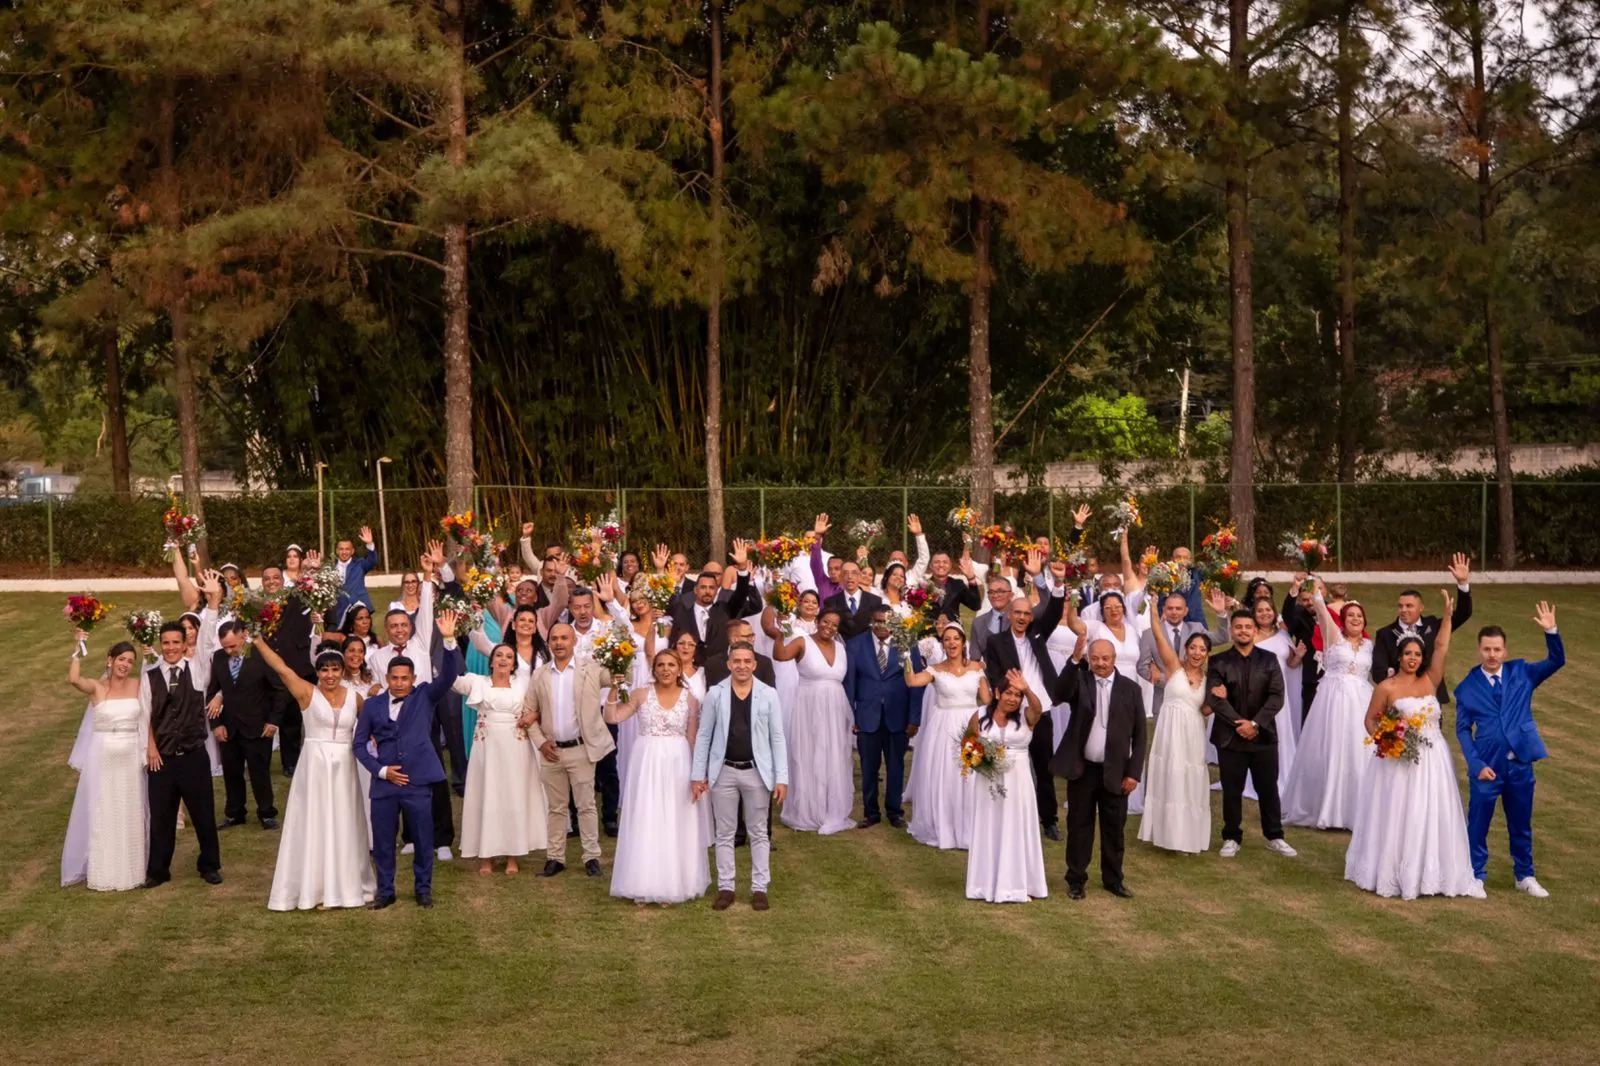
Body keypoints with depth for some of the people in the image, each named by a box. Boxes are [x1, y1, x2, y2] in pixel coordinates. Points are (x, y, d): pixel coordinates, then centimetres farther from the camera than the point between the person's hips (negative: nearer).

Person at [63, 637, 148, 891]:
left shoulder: (137, 685, 2)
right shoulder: (96, 687, -6)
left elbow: (147, 720, 1)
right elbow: (73, 679, -27)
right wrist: (78, 647, -22)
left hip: (131, 757, 3)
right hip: (102, 757, -3)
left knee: (130, 814, 11)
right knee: (102, 814, 6)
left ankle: (130, 869, 23)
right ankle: (104, 873, 15)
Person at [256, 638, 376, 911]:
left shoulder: (354, 698, 5)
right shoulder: (307, 693, -5)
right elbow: (281, 667, -12)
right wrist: (257, 639, -17)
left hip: (344, 767, 3)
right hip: (314, 765, -3)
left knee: (343, 826, 10)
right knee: (314, 824, 1)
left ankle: (346, 885, 21)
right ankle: (314, 888, 6)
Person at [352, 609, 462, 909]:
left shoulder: (425, 697, 3)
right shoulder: (372, 706, 6)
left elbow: (448, 676, -11)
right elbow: (359, 743, 7)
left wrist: (449, 640, -25)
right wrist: (381, 770, -5)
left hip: (418, 782, -1)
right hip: (384, 783, 1)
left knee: (423, 839, 6)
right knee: (382, 841, 7)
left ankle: (423, 889, 21)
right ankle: (385, 891, 21)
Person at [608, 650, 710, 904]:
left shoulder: (690, 700, 2)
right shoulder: (641, 694, 1)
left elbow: (693, 740, 3)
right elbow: (612, 717, -4)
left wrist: (697, 774, 1)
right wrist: (614, 688, -12)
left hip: (677, 764, 0)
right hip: (647, 764, 0)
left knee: (675, 823, 6)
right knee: (645, 823, 3)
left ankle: (674, 883, 16)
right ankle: (644, 885, 10)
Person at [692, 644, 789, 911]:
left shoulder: (768, 695, -2)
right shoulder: (715, 695, -1)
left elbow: (777, 737, -1)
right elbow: (703, 736, 3)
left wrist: (782, 778, -6)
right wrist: (698, 775, -1)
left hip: (757, 772, 0)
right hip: (723, 772, 0)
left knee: (758, 832, 8)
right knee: (724, 833, 8)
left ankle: (759, 888, 16)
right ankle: (725, 888, 16)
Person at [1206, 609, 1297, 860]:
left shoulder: (1269, 659, 4)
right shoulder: (1219, 662, 1)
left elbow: (1276, 696, -4)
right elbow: (1214, 698, -9)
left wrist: (1255, 724, -15)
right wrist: (1238, 723, -16)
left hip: (1263, 735, 1)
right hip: (1230, 737, -1)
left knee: (1269, 788, 8)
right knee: (1231, 790, 5)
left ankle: (1274, 836, 20)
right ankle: (1232, 838, 16)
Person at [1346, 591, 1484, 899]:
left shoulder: (1429, 681, 5)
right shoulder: (1386, 687, -3)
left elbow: (1441, 647, -3)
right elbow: (1371, 719, 3)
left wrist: (1447, 614, -12)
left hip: (1433, 760, 3)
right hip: (1400, 761, -3)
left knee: (1433, 815, 5)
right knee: (1397, 817, 1)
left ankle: (1429, 872, 15)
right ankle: (1393, 873, 11)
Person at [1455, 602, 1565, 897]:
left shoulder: (1521, 672, 2)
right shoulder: (1468, 687, -3)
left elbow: (1556, 662, -5)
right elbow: (1463, 729, -1)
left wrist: (1551, 632, -21)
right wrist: (1476, 764, -11)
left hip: (1520, 764, 2)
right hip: (1486, 767, -2)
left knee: (1521, 825, 15)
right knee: (1478, 825, 6)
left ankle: (1525, 876, 30)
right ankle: (1475, 876, 22)